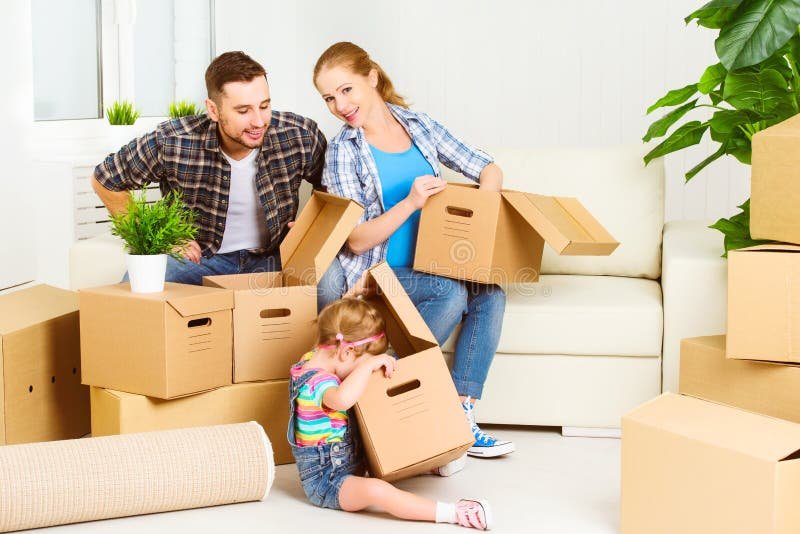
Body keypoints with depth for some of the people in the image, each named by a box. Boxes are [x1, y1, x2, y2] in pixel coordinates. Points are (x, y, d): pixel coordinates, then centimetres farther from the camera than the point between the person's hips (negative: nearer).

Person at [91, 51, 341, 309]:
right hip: (199, 256, -1)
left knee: (330, 282, -29)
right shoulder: (171, 142, -19)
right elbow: (105, 181, -1)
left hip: (273, 257, 2)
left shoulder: (302, 136, -15)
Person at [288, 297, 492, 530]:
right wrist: (369, 364, -40)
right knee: (376, 489, -35)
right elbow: (342, 399, -51)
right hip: (326, 483, -11)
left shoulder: (313, 359, 4)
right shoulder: (317, 381, -26)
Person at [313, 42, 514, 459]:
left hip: (431, 267, 5)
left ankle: (461, 413, -20)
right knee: (452, 291, -31)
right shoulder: (343, 150, -5)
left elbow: (487, 169, 11)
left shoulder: (418, 126, 7)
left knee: (490, 294, -23)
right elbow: (356, 240, -11)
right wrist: (411, 202, -23)